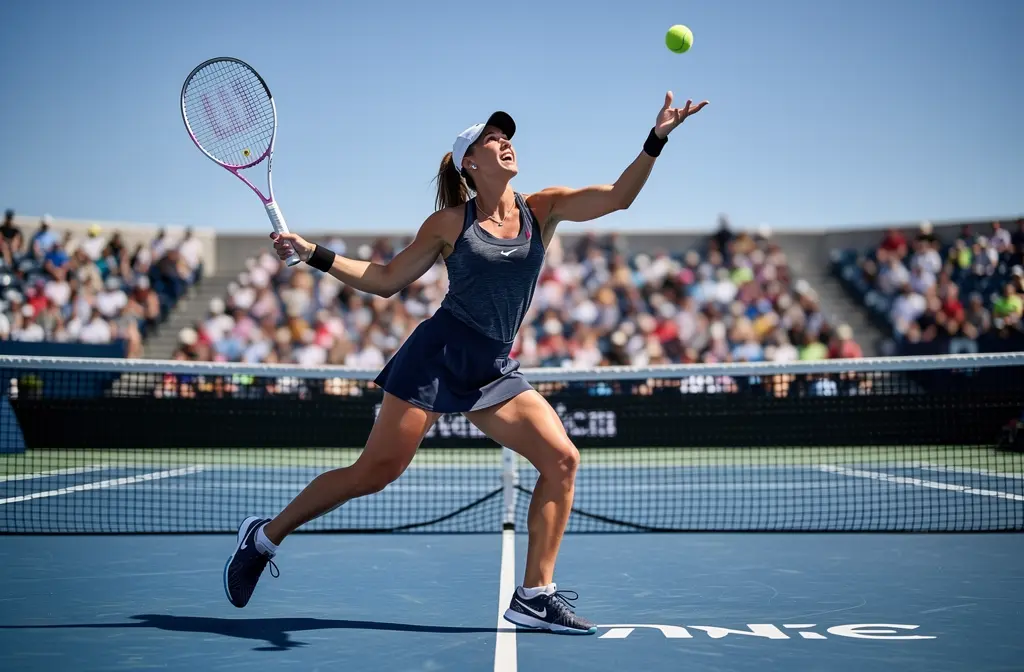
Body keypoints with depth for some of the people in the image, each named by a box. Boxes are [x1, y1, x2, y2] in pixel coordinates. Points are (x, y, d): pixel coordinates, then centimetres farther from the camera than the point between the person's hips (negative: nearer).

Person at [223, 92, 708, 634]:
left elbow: (618, 197, -5)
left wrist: (657, 138, -17)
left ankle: (534, 596, -6)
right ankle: (264, 535, 11)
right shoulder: (448, 223, 1)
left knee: (561, 459, -12)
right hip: (438, 355, -4)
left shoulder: (542, 209, 7)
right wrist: (314, 255, 0)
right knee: (376, 471, -9)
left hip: (492, 371, 4)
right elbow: (385, 280, 8)